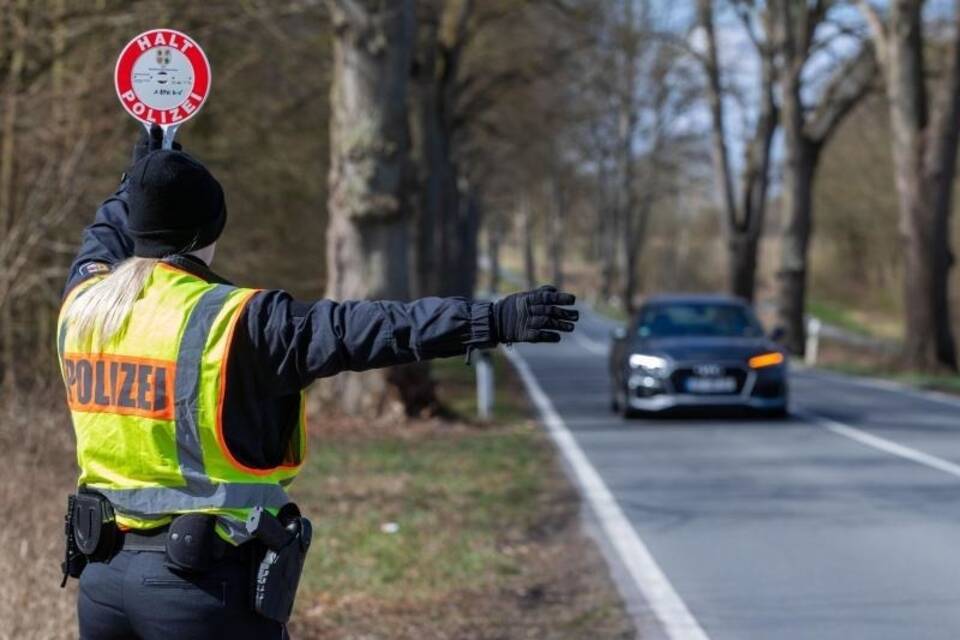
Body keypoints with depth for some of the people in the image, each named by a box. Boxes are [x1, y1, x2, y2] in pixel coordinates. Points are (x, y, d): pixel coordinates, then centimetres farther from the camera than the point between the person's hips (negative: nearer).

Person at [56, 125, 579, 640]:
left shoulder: (83, 305, 5)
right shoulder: (232, 321, -15)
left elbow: (103, 239, 29)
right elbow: (353, 330, -23)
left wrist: (138, 179, 48)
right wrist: (492, 321, -26)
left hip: (100, 573, 7)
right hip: (201, 583, -7)